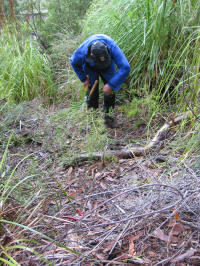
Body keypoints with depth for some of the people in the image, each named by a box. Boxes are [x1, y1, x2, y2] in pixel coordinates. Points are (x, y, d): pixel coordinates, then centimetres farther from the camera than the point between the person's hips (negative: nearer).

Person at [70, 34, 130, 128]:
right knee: (92, 89, -7)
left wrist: (111, 85, -41)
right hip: (90, 66, 0)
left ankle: (108, 114, 7)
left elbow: (125, 67, -43)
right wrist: (83, 79, -11)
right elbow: (74, 62, -14)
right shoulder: (83, 52, -39)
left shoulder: (112, 47, -43)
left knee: (110, 90, -10)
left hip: (108, 67, 0)